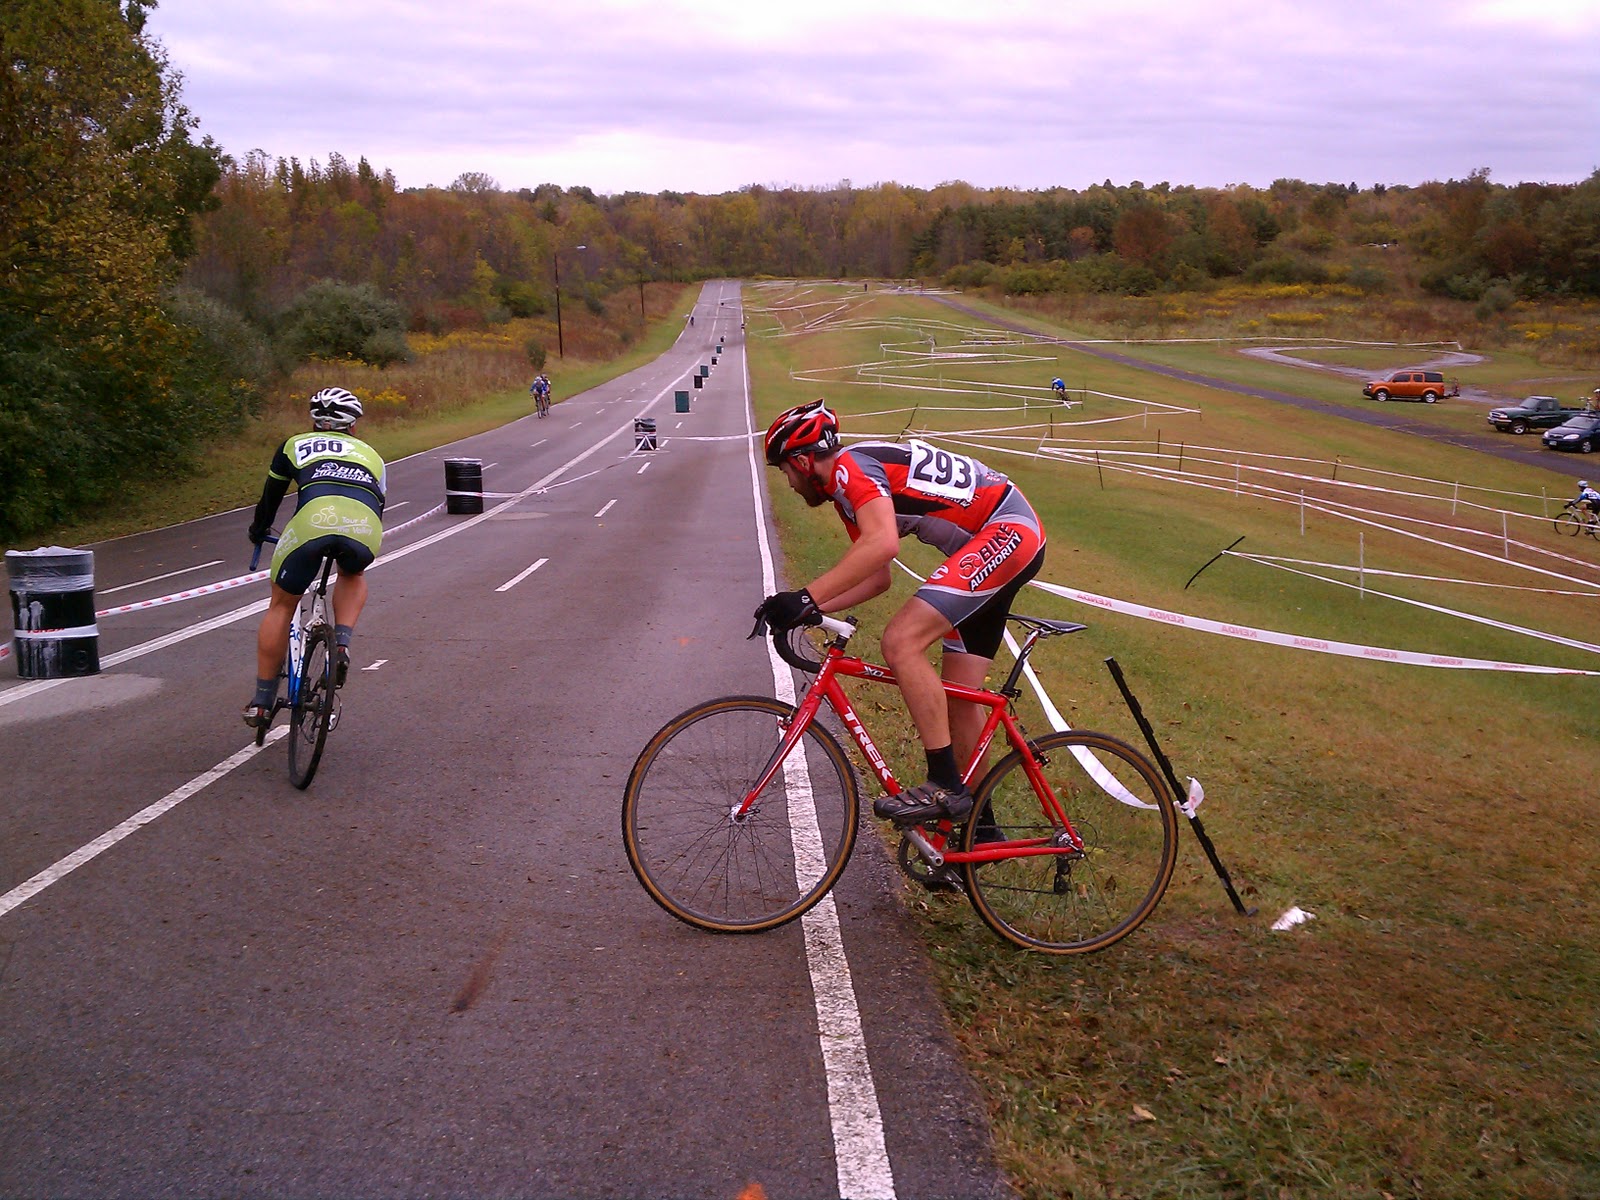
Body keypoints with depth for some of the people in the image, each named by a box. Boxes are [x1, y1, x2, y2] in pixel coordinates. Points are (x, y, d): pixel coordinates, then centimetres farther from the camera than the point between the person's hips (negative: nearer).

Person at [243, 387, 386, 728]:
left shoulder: (296, 445, 32)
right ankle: (342, 643, 12)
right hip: (365, 530, 1)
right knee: (353, 576, 36)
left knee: (281, 605, 18)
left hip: (313, 520, -1)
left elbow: (271, 496, 43)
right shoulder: (370, 454, 35)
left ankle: (262, 701, 19)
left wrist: (258, 531, 61)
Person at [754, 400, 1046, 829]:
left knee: (901, 641, -22)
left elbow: (882, 544, -31)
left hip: (1008, 530, -11)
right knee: (959, 697, 12)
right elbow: (877, 579, 21)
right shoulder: (849, 493, 17)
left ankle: (944, 786, -17)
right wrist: (814, 609, 10)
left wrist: (807, 597, -32)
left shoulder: (850, 466, -13)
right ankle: (979, 823, 24)